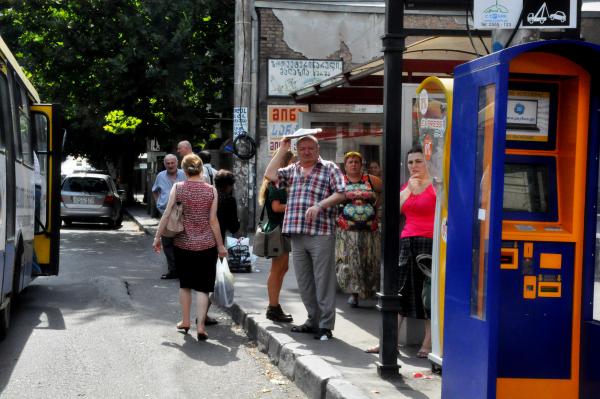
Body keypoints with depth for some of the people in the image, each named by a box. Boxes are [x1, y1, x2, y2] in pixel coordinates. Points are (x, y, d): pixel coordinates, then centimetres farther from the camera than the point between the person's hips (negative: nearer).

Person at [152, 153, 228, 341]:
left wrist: (157, 237, 6)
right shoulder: (211, 191, -4)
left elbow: (166, 215, -5)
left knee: (185, 284, 18)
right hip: (206, 245, -1)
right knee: (202, 287, 2)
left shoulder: (177, 188, -5)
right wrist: (220, 245, 5)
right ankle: (200, 326, -6)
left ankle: (185, 321, 26)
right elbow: (213, 220, -3)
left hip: (183, 243, 1)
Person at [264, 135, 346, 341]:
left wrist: (320, 205, -17)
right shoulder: (293, 170, 19)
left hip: (321, 233, -6)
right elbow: (270, 175, 7)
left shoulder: (329, 168, 4)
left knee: (323, 281, -6)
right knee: (304, 281, 10)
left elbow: (340, 194, -4)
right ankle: (313, 320, 20)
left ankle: (325, 325, -3)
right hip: (297, 234, 6)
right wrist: (282, 150, 9)